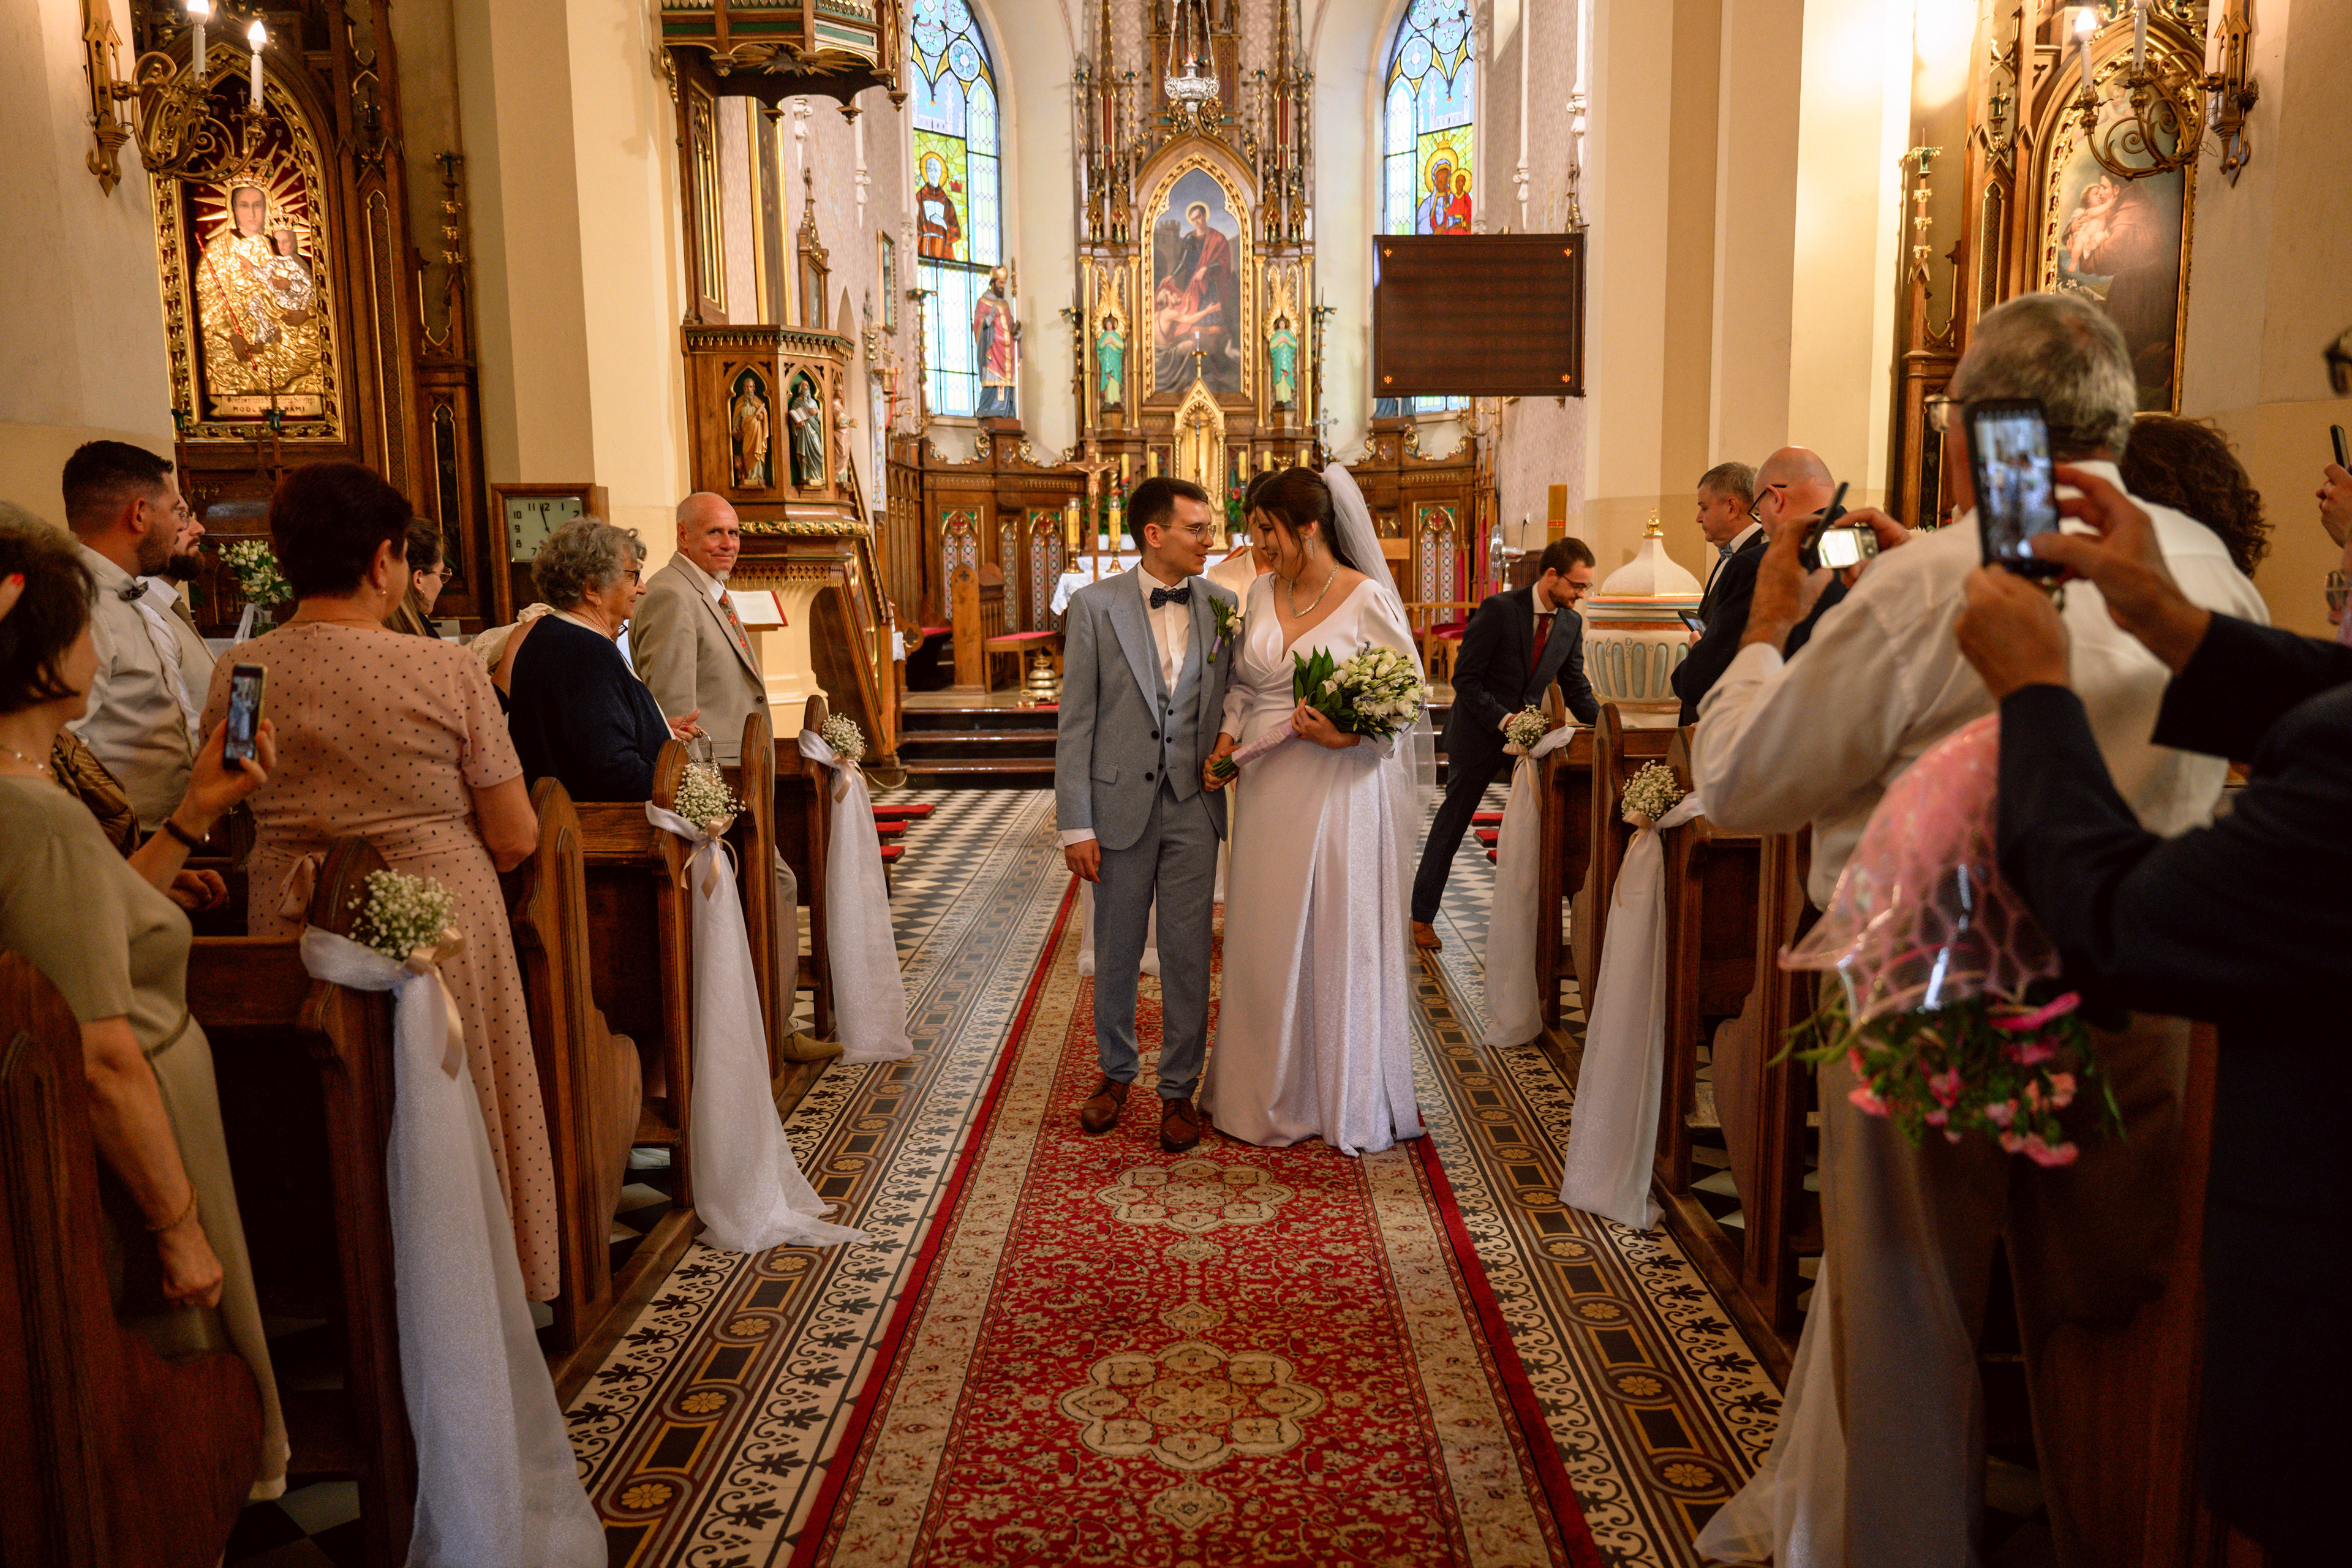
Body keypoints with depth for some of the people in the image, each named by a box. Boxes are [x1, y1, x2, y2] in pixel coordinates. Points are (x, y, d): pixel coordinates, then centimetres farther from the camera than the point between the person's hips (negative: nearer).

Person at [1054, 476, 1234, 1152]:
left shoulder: (1223, 606, 3)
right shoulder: (1095, 606, -4)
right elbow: (1074, 722, -5)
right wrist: (1076, 825, -8)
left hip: (1194, 805, 1)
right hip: (1120, 804, -1)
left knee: (1188, 956, 6)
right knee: (1115, 952, 13)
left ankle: (1178, 1090, 21)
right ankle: (1115, 1073, 33)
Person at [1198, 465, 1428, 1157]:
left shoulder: (1368, 598, -9)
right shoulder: (1263, 591, 8)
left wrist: (1349, 733, -21)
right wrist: (1227, 737, 1)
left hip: (1338, 787, -5)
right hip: (1269, 786, 5)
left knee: (1337, 943, 4)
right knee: (1265, 943, 10)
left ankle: (1344, 1101, 20)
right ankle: (1269, 1094, 25)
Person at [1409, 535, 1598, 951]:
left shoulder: (1571, 624, 0)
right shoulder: (1499, 609, -18)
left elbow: (1576, 690, 5)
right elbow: (1465, 679, -17)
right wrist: (1503, 719, -25)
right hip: (1479, 734, -5)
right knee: (1451, 824, 5)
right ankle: (1423, 916, 16)